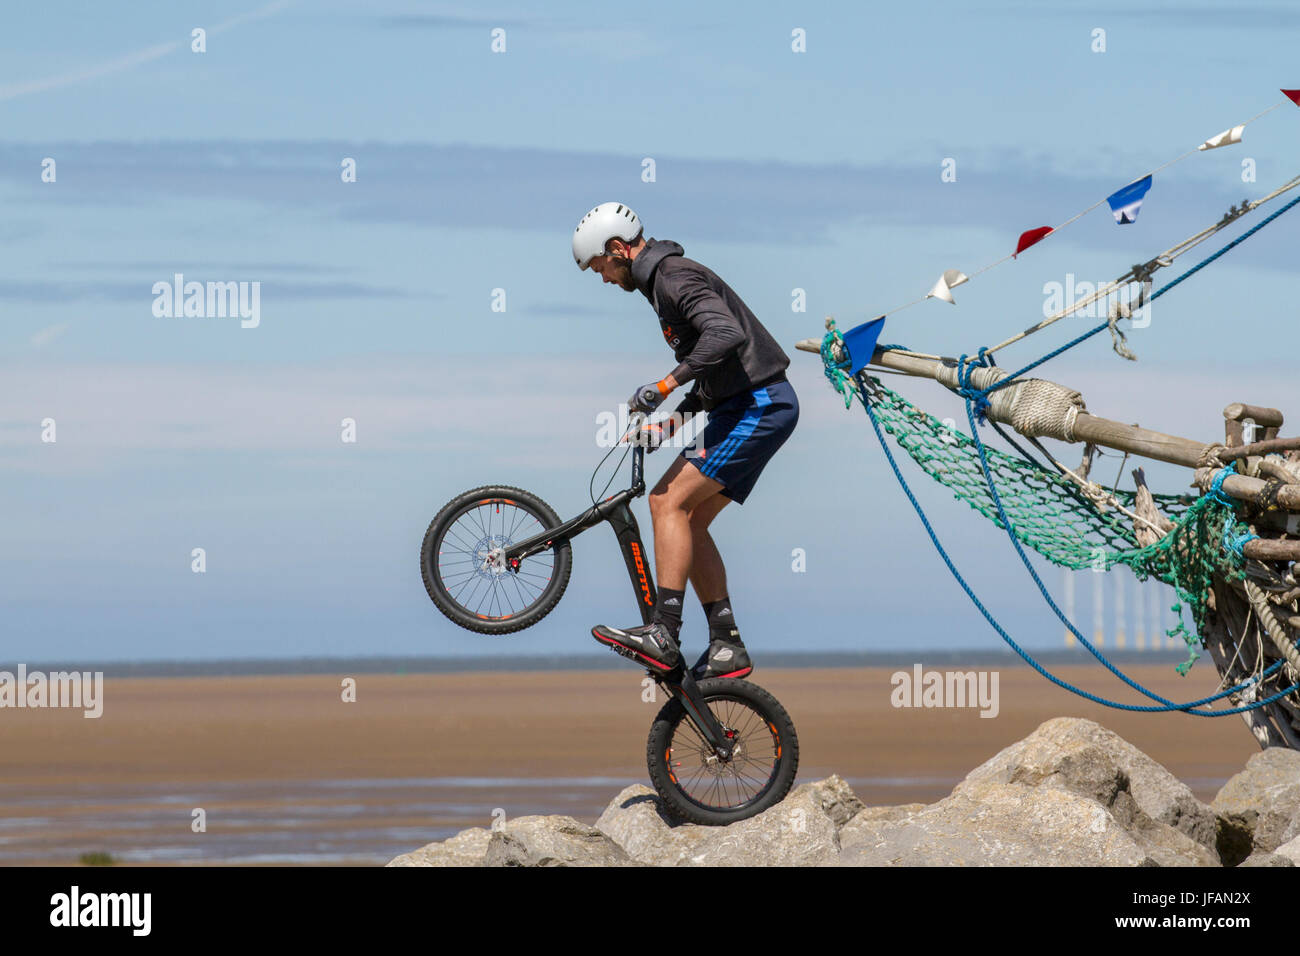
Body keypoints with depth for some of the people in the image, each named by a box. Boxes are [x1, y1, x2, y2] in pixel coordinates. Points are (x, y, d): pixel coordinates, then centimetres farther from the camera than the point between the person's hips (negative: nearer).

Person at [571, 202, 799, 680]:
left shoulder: (675, 276, -13)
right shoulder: (664, 280, 21)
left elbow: (726, 336, -30)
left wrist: (664, 386, -29)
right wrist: (668, 424, 17)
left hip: (759, 407, -10)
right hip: (743, 408, 10)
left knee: (671, 502, -16)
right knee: (686, 518, 8)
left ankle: (663, 635, -21)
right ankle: (727, 646, 8)